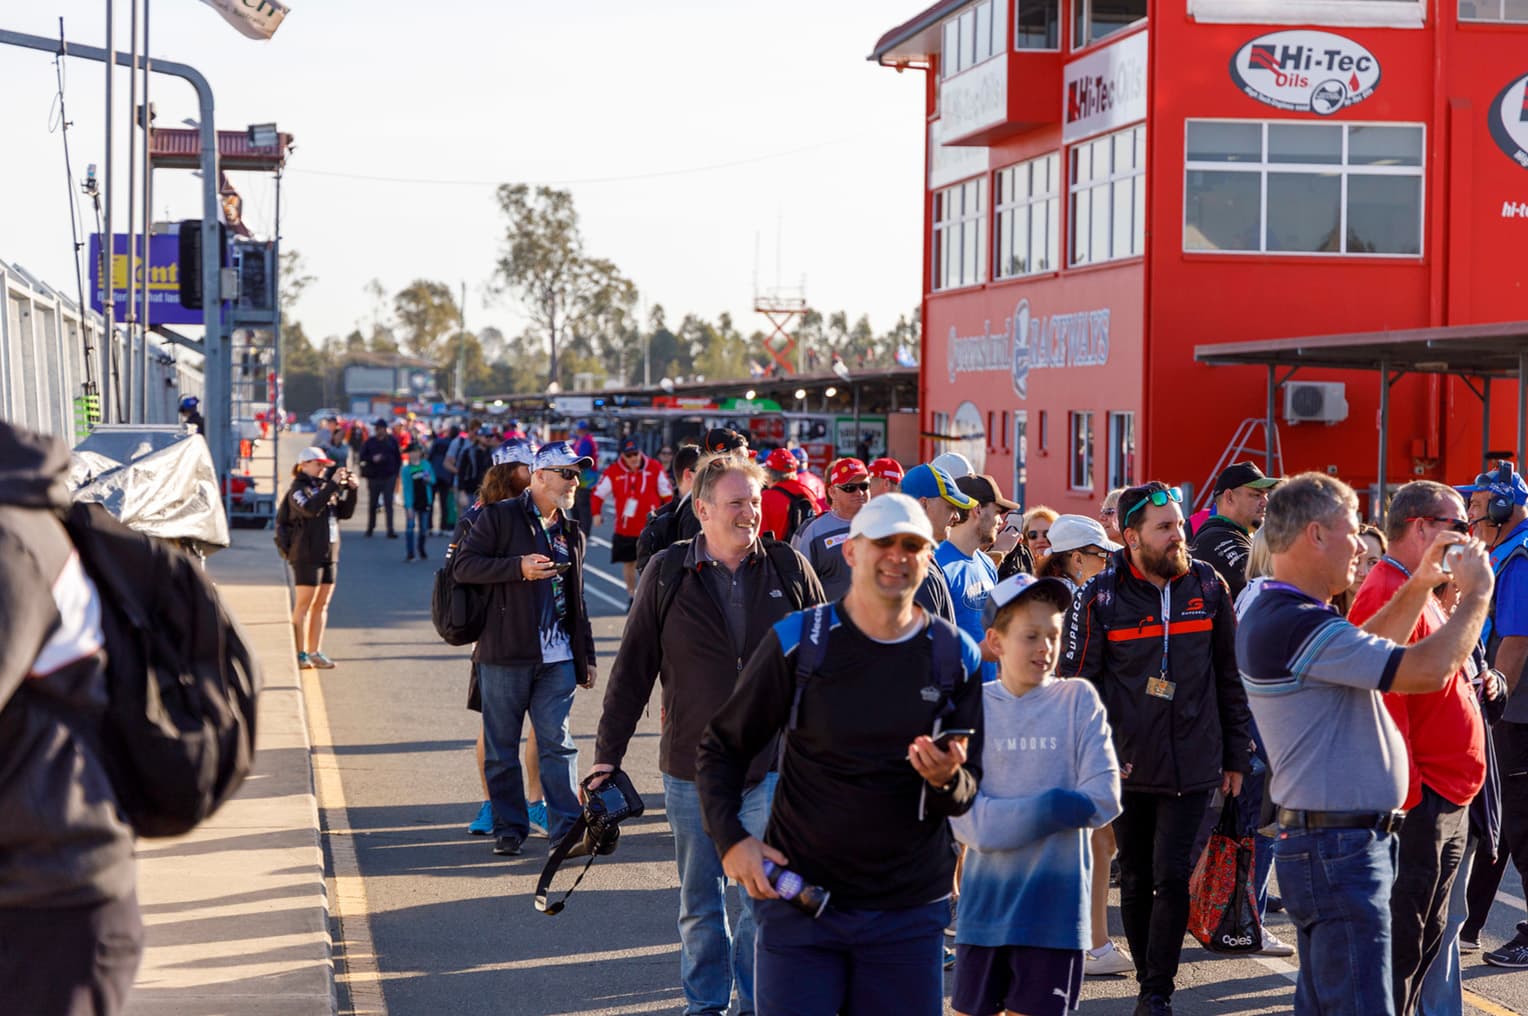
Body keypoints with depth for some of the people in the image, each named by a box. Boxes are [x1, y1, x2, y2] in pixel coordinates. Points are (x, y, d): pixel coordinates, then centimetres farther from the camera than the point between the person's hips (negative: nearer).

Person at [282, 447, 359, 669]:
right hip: (307, 556, -7)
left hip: (329, 555, 7)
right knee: (304, 604, -4)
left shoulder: (324, 487, 17)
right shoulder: (298, 489, -5)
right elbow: (311, 508, -24)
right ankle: (300, 653, -2)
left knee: (321, 605, 9)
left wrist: (351, 490, -1)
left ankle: (314, 652, 14)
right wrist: (333, 484, -25)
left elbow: (345, 513, 14)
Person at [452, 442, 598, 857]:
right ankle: (508, 826, 13)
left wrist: (586, 656, 17)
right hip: (505, 654, -4)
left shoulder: (571, 533, 15)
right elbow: (463, 565, -9)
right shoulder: (500, 517, -2)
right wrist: (519, 567, -18)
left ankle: (567, 827, 2)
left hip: (557, 658, 4)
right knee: (501, 746, 4)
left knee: (557, 742, 0)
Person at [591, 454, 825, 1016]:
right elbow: (632, 669, 1)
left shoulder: (790, 569, 0)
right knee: (699, 901, 12)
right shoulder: (667, 574, -2)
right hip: (692, 769, 1)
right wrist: (607, 754, 0)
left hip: (772, 768, 0)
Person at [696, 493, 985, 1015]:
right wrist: (730, 839, -11)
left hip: (909, 912, 2)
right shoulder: (798, 642, -3)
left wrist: (947, 780, -16)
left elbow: (970, 791, 8)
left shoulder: (955, 656, 4)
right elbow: (721, 748, 4)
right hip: (799, 896, -2)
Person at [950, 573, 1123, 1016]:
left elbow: (1102, 800, -8)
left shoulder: (1078, 699, -1)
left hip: (1055, 905, -1)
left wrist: (1006, 816, -10)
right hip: (986, 901, 1)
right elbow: (965, 817, -7)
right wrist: (1052, 808, -14)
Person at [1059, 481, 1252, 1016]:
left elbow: (1230, 674, 9)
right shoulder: (1100, 596, -3)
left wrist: (1236, 754, 8)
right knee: (1136, 879, 9)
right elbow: (1077, 681, 0)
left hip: (1193, 765, 0)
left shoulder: (1206, 585, 3)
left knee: (1173, 877, -5)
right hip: (1129, 766, 0)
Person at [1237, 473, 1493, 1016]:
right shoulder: (1297, 625, -22)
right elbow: (1429, 669, -23)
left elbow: (1368, 652, 28)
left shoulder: (1271, 616, 13)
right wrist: (1476, 592, -8)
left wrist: (1418, 587, 18)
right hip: (1339, 851, -11)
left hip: (1319, 843, 11)